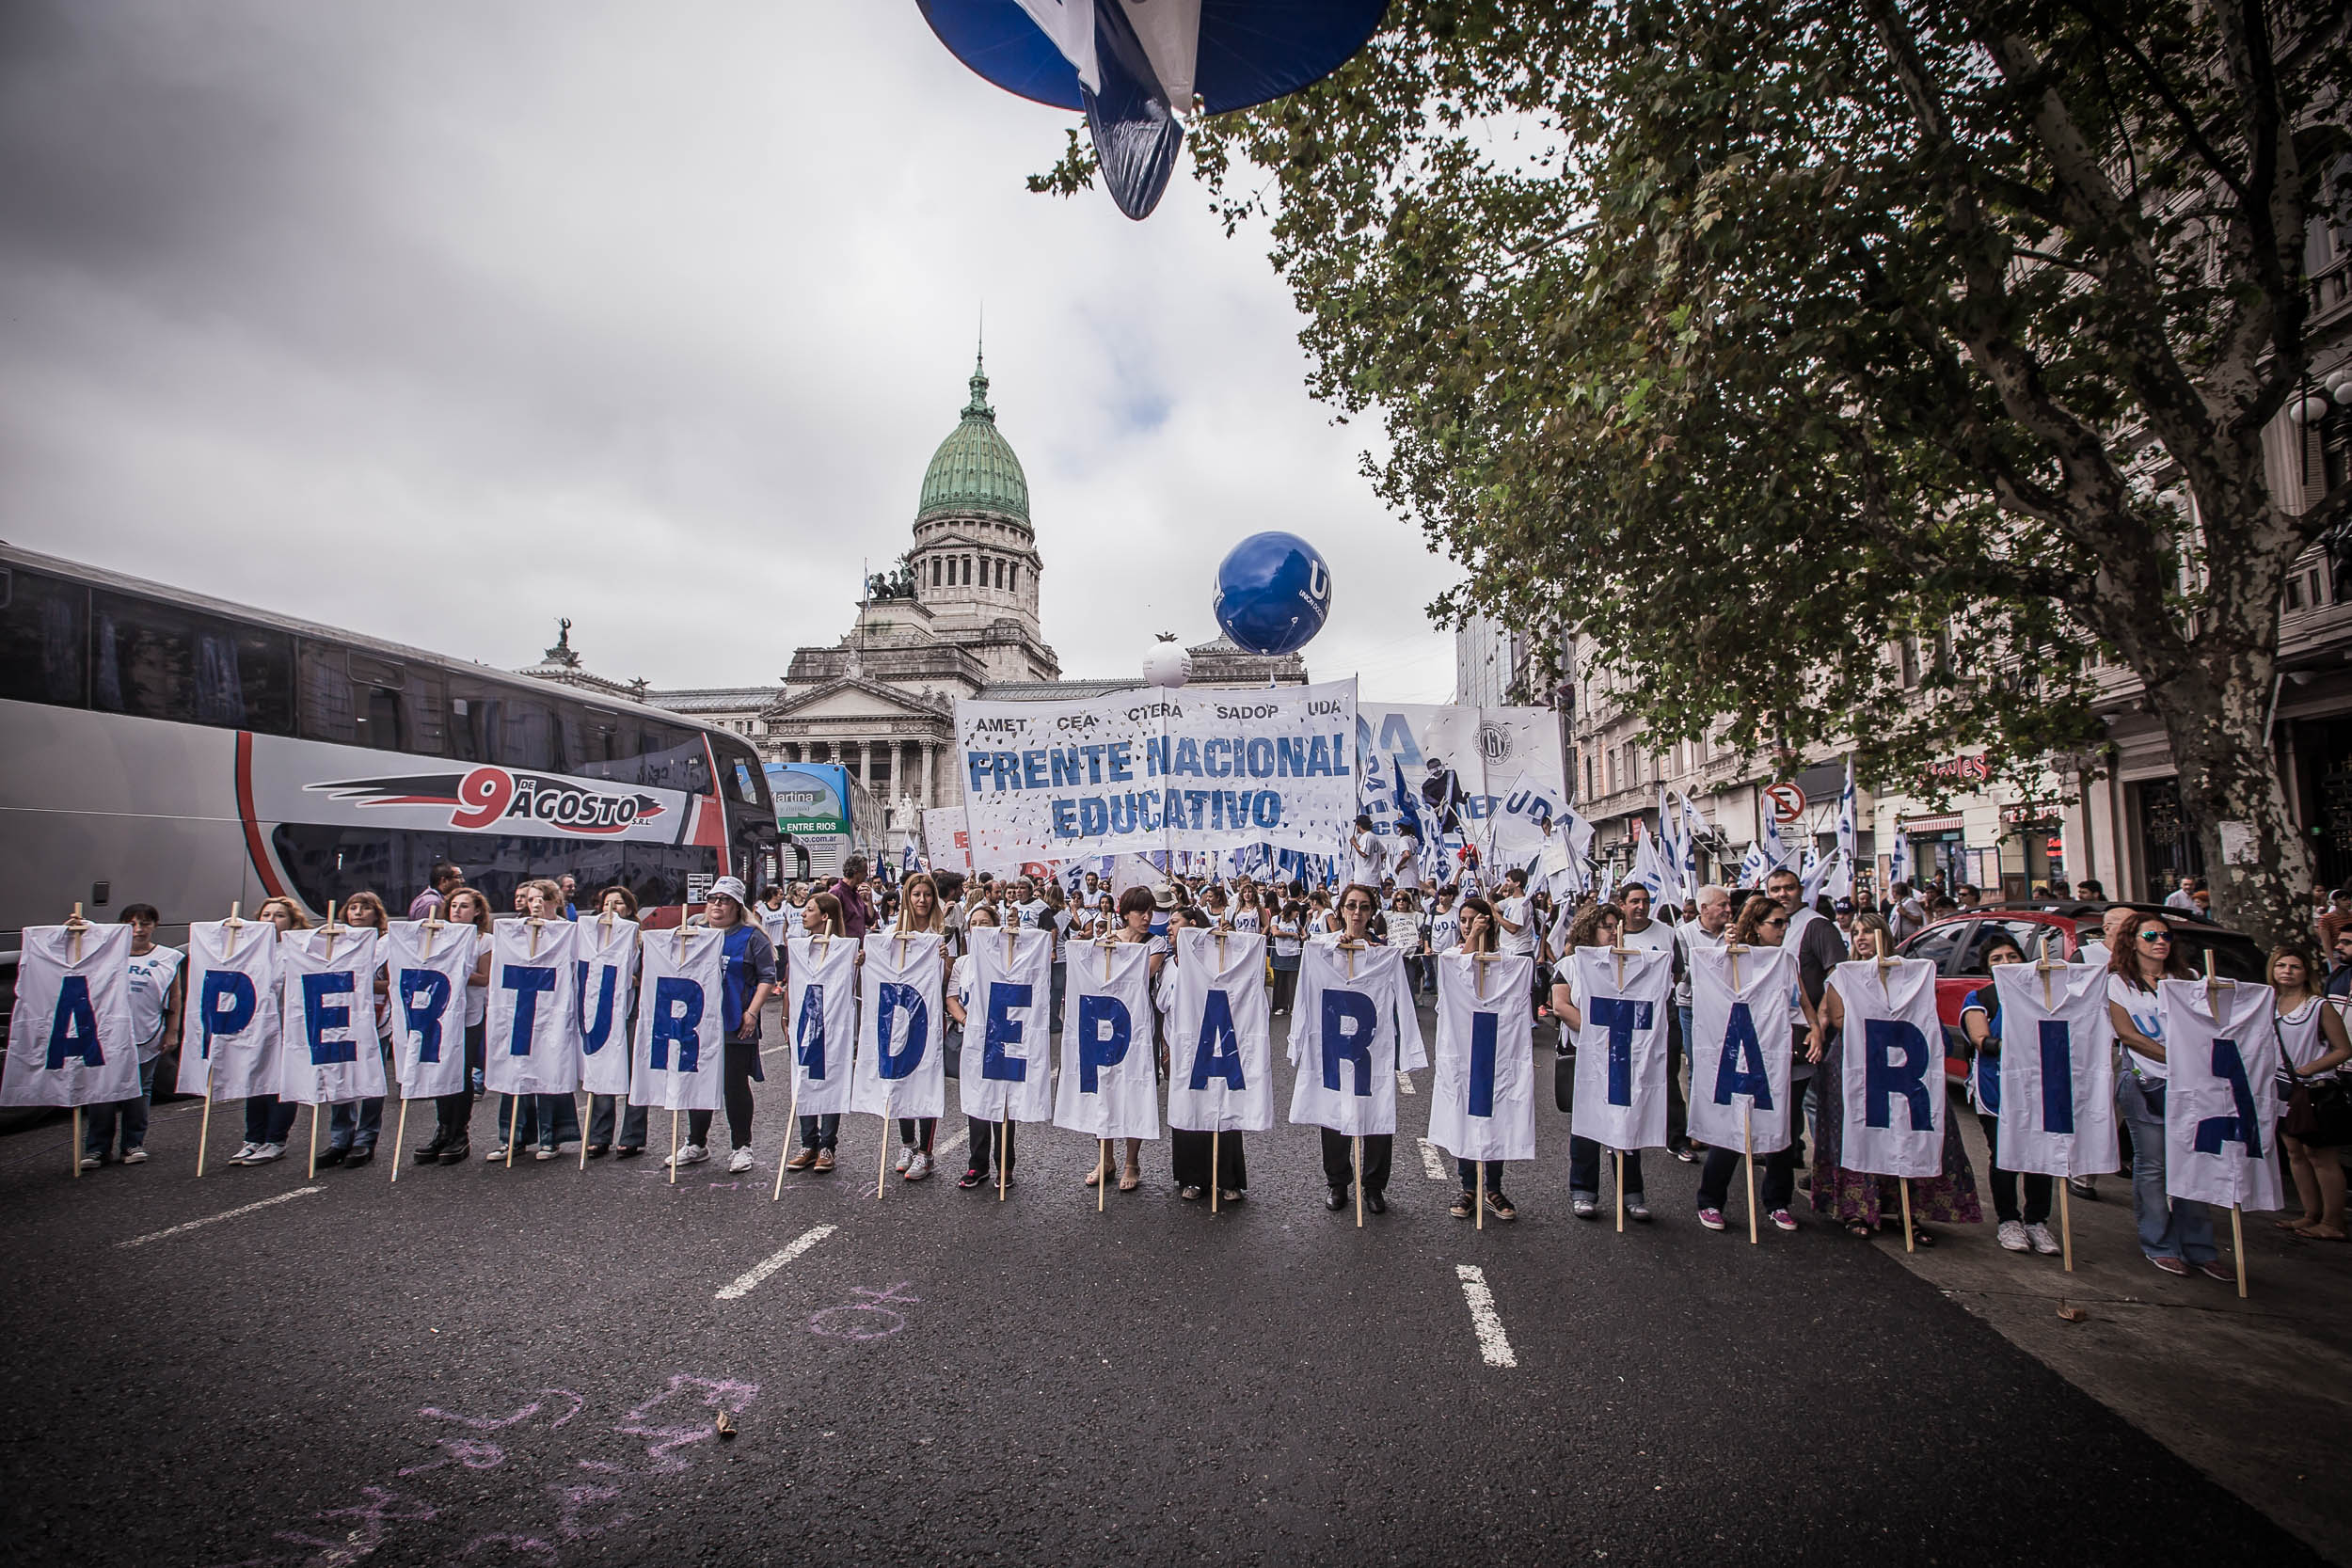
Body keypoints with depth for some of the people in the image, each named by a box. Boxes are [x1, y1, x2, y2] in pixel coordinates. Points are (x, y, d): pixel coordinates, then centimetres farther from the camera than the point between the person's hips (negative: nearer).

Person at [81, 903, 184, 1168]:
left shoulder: (168, 958, 4)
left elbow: (176, 998, 7)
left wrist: (171, 1031, 3)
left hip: (146, 1038, 0)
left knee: (139, 1093, 8)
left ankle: (134, 1145, 18)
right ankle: (96, 1148, 11)